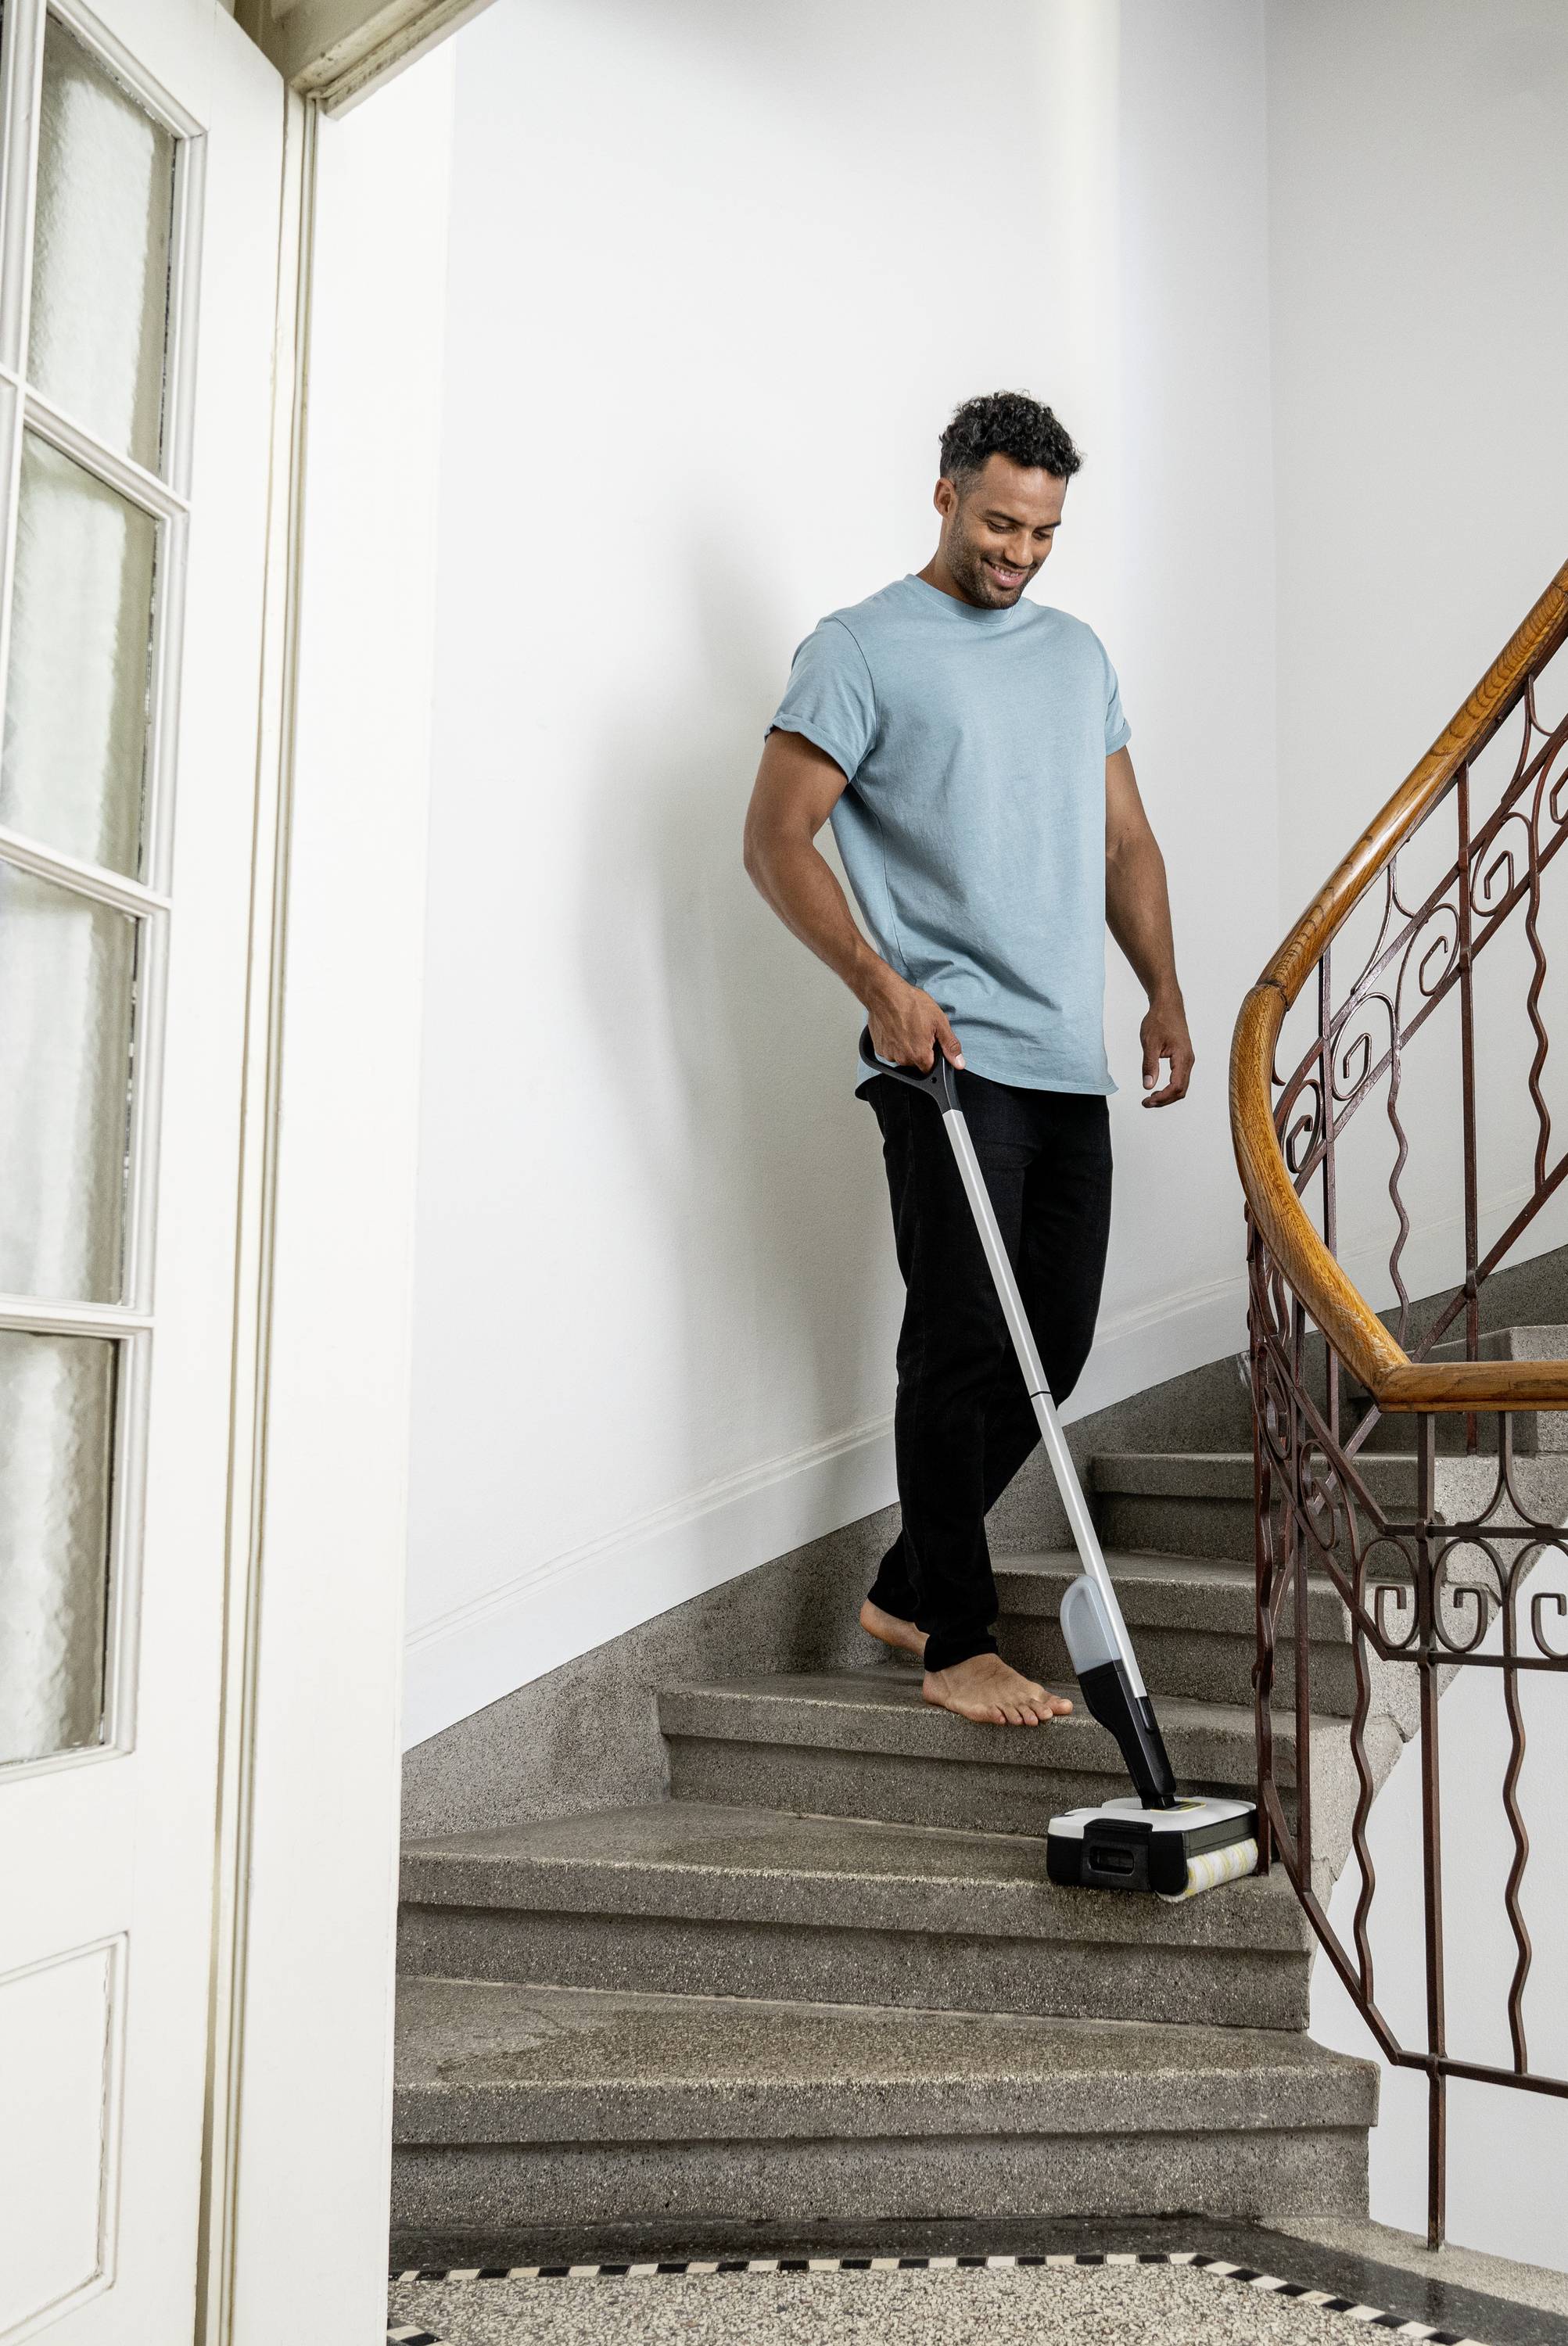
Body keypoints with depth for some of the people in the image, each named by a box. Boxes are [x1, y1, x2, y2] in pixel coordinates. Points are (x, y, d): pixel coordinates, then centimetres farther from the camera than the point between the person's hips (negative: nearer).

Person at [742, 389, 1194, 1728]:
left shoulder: (1078, 653, 20)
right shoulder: (862, 649, -1)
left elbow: (1124, 838, 22)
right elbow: (778, 838, -7)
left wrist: (1165, 992, 11)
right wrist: (881, 984, -18)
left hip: (1071, 1063, 7)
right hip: (948, 1057, -7)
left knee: (1052, 1348, 7)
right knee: (965, 1351, -7)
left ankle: (907, 1588, 22)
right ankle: (959, 1643, 4)